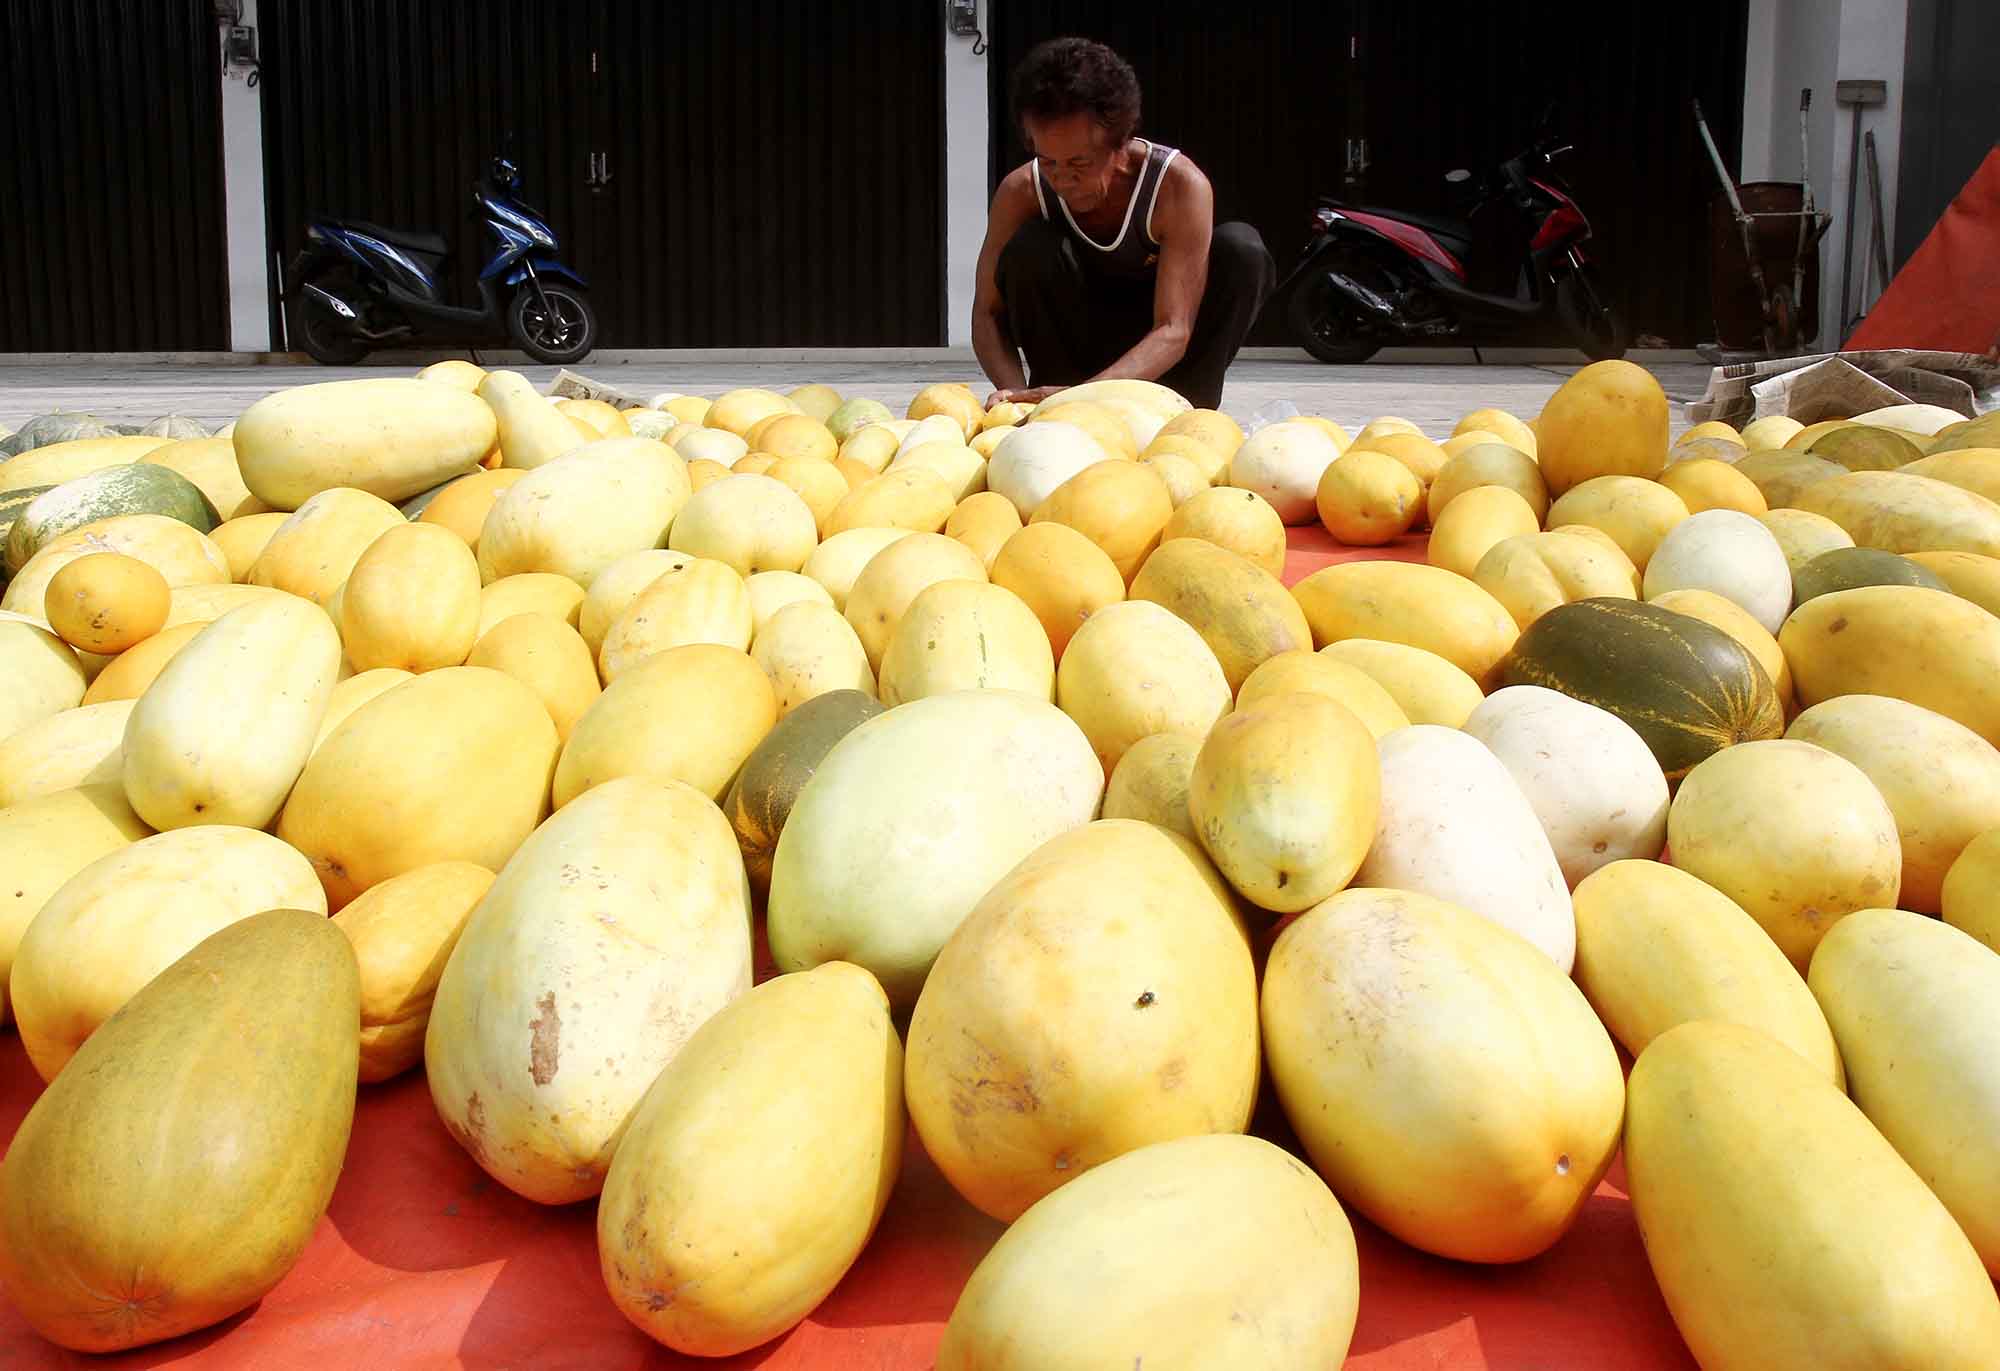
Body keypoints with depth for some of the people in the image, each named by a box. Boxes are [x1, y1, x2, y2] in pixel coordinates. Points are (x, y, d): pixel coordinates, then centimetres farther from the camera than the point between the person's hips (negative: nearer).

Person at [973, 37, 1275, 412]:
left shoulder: (1180, 185, -29)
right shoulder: (1021, 192, -21)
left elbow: (1174, 331, -34)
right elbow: (988, 311, -17)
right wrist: (1017, 392, -40)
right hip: (1073, 346, 1)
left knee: (1242, 249, -28)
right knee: (1030, 248, -29)